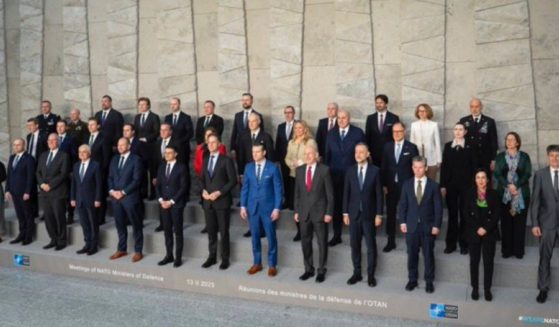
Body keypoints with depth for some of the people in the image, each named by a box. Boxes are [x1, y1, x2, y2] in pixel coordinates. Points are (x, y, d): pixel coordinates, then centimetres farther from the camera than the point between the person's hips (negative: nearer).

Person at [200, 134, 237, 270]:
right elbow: (202, 178, 18)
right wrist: (204, 190, -2)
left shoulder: (226, 160, -6)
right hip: (208, 201, 5)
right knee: (211, 231, 11)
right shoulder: (206, 160, 13)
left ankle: (225, 259, 13)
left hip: (222, 201, -5)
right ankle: (212, 257, 21)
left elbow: (233, 181, -10)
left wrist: (219, 192, -16)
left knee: (223, 231, 3)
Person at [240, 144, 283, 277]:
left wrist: (277, 208, -11)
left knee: (271, 237, 4)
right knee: (255, 236, 10)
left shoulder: (273, 168, -6)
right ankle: (257, 263, 23)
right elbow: (245, 188, 8)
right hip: (252, 207, 3)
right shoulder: (248, 167, 5)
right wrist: (243, 206, 2)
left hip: (268, 208, -3)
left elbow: (278, 189, -6)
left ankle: (272, 265, 16)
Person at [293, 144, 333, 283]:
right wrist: (296, 211, 6)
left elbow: (330, 193, -7)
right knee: (305, 242, 10)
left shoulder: (324, 169, -8)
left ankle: (321, 271, 18)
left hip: (319, 212, -4)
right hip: (304, 212, 4)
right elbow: (297, 192, 9)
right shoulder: (299, 170, 4)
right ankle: (308, 269, 23)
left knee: (322, 243, 6)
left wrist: (329, 212, -10)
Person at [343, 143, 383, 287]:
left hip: (369, 214, -2)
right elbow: (346, 193, 5)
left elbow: (379, 194, -4)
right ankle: (357, 273, 20)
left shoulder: (375, 170, -5)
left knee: (371, 246, 5)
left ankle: (370, 275, 15)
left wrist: (379, 214, -7)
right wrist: (345, 213, 1)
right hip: (354, 214, 2)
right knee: (355, 245, 8)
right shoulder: (350, 171, 3)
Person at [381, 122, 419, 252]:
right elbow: (384, 166, 5)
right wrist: (383, 184, 0)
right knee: (390, 214, 8)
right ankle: (391, 241, 18)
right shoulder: (388, 146, 6)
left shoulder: (411, 147, -4)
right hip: (390, 185, 3)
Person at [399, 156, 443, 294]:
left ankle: (429, 281, 20)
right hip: (411, 225, 2)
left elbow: (438, 207, -3)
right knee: (412, 254, 10)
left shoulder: (433, 185, -4)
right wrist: (403, 222, -2)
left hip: (428, 226, -2)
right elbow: (403, 205, 5)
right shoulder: (407, 184, 3)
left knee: (428, 255, 8)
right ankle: (412, 279, 23)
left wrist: (437, 225, -8)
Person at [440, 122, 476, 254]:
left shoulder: (470, 147, 2)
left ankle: (464, 244, 12)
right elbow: (443, 166, 4)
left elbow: (474, 166, 0)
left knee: (464, 214, 3)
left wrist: (473, 185, -8)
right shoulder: (447, 146, 7)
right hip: (451, 185, 2)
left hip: (465, 185, -1)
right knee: (452, 214, 6)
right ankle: (450, 243, 12)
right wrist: (443, 185, -2)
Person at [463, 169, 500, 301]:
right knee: (474, 261, 5)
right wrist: (477, 228, -12)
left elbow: (497, 214, -2)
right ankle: (475, 288, 14)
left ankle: (487, 289, 12)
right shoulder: (469, 193, 1)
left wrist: (486, 229, -11)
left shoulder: (493, 194, 0)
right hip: (473, 232, 0)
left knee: (488, 261, 2)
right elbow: (466, 214, -2)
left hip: (489, 232, 0)